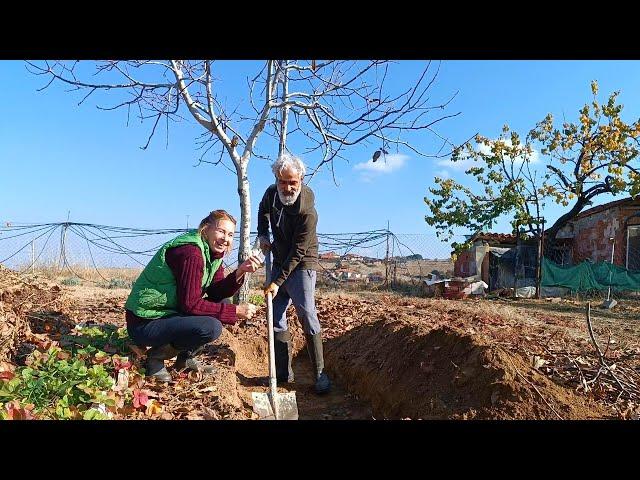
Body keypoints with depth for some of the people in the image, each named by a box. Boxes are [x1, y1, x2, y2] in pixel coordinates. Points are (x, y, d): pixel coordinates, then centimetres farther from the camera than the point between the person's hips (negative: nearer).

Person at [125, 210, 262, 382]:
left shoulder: (213, 253, 6)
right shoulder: (190, 252, -23)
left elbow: (217, 293, 1)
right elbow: (191, 304, -25)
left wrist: (240, 272, -13)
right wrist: (235, 311, -24)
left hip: (168, 314, 10)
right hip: (144, 323, -10)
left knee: (220, 308, 7)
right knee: (211, 327, -27)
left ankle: (185, 359, 13)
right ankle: (156, 355, -5)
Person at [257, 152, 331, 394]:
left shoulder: (307, 212, -26)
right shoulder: (271, 193, -5)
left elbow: (298, 253, -24)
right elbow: (263, 211, 19)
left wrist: (278, 282, -23)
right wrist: (263, 235, 4)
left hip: (302, 266, -7)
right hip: (280, 262, 7)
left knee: (307, 316, -11)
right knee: (276, 317, 5)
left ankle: (320, 375, 0)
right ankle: (283, 373, 15)